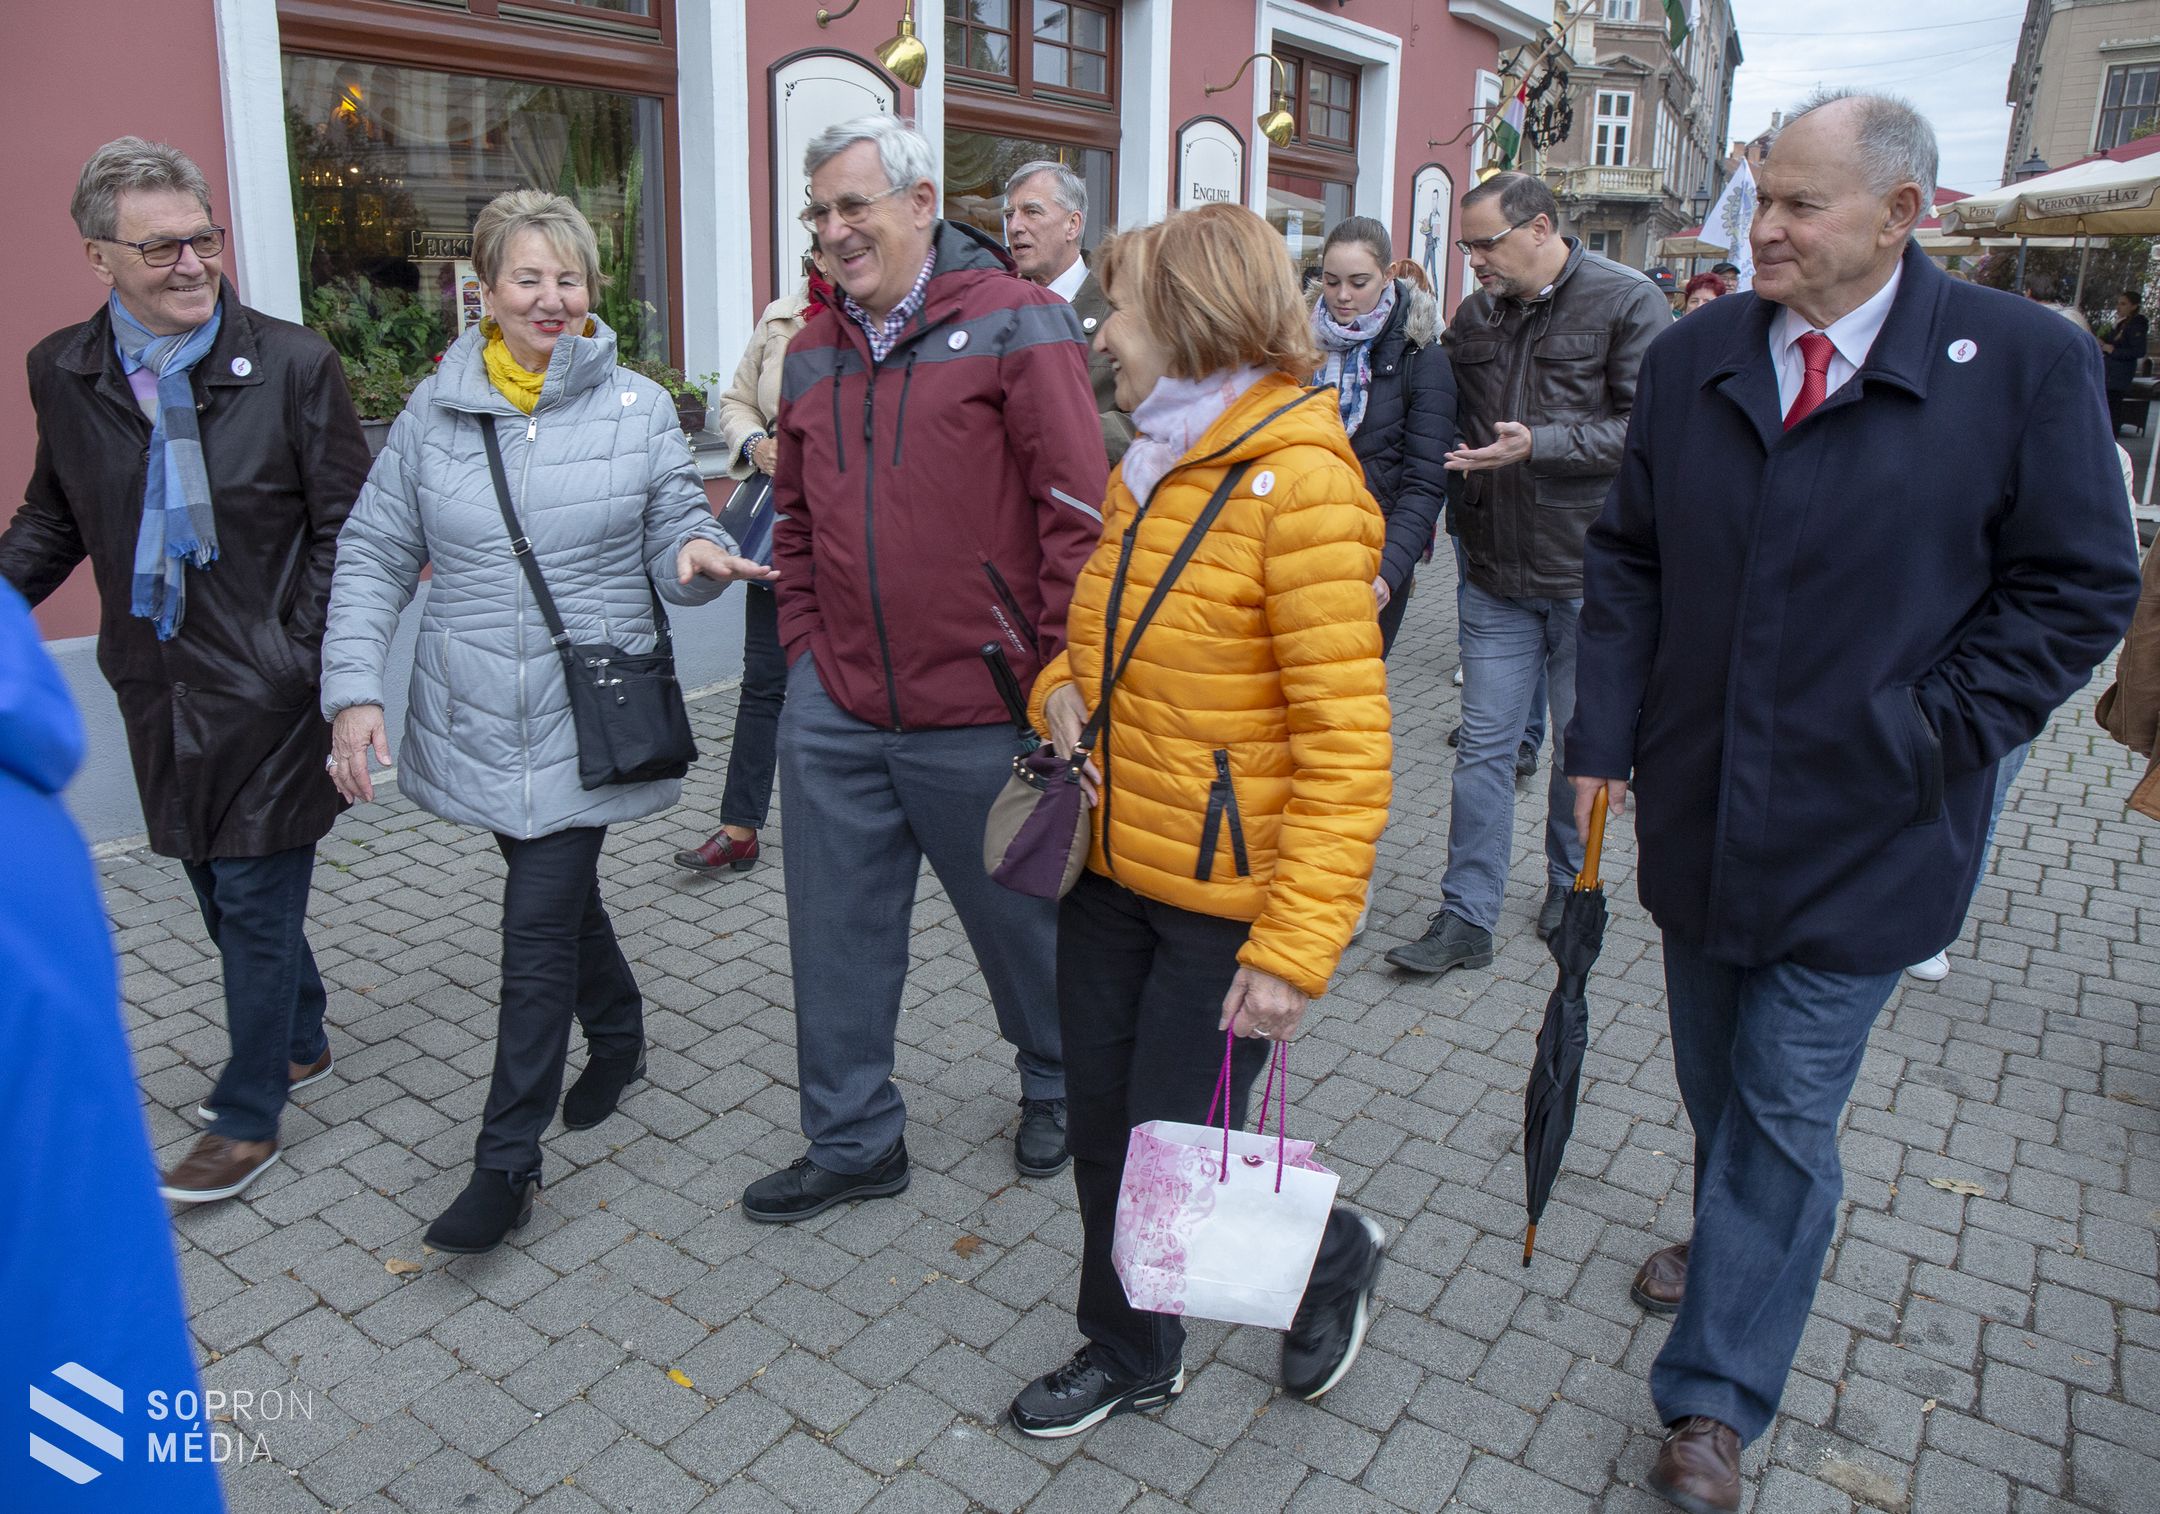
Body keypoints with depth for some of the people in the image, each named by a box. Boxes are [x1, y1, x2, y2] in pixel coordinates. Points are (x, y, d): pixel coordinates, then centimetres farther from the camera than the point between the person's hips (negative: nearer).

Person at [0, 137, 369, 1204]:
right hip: (159, 687, 5)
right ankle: (300, 1043, 41)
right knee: (220, 889, 18)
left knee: (255, 898, 3)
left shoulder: (292, 363, -10)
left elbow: (348, 532, -7)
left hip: (269, 691, -5)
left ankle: (247, 1119, 20)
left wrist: (311, 661, -15)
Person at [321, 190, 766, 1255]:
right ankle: (618, 1037, 44)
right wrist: (354, 691, -7)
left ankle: (507, 1162, 6)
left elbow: (676, 538, 3)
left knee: (539, 924, -5)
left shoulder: (638, 409, 1)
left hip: (588, 720, -3)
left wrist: (699, 555, -23)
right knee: (559, 894, 17)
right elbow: (373, 557, 4)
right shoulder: (435, 410, 4)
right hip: (478, 720, 3)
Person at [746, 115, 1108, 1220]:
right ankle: (854, 1141, 30)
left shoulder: (1014, 323, -8)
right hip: (836, 709, 6)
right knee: (837, 931, 12)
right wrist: (805, 648, 10)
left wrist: (1056, 674, -13)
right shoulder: (813, 352, 11)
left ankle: (1055, 1084, 42)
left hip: (982, 714, -5)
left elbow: (1079, 509, -12)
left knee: (1021, 917, 14)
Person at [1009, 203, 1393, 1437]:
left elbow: (1347, 743, -21)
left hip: (1225, 902, -7)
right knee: (1104, 1133, 16)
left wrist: (1295, 949, -25)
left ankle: (1336, 1253, 36)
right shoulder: (1151, 468, 8)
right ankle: (1130, 1355, 40)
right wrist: (1062, 691, -1)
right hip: (1111, 869, 8)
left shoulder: (1298, 478, -17)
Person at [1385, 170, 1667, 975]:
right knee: (1484, 746, 4)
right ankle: (1466, 917, 12)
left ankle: (1571, 888, 33)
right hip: (1497, 571, 4)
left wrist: (1539, 445, -22)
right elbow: (1453, 420, 19)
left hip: (1589, 572, -3)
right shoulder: (1475, 315, 7)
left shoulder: (1628, 303, -8)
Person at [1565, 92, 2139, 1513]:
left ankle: (1717, 1396, 18)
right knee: (1716, 1079, 21)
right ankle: (1736, 1242, 48)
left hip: (1863, 833, -4)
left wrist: (1936, 740, -12)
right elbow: (1627, 561, 6)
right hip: (1698, 810, 4)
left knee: (1787, 1109, 3)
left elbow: (2081, 587, -5)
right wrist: (1605, 736, 0)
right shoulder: (1691, 359, 1)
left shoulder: (2028, 363, -10)